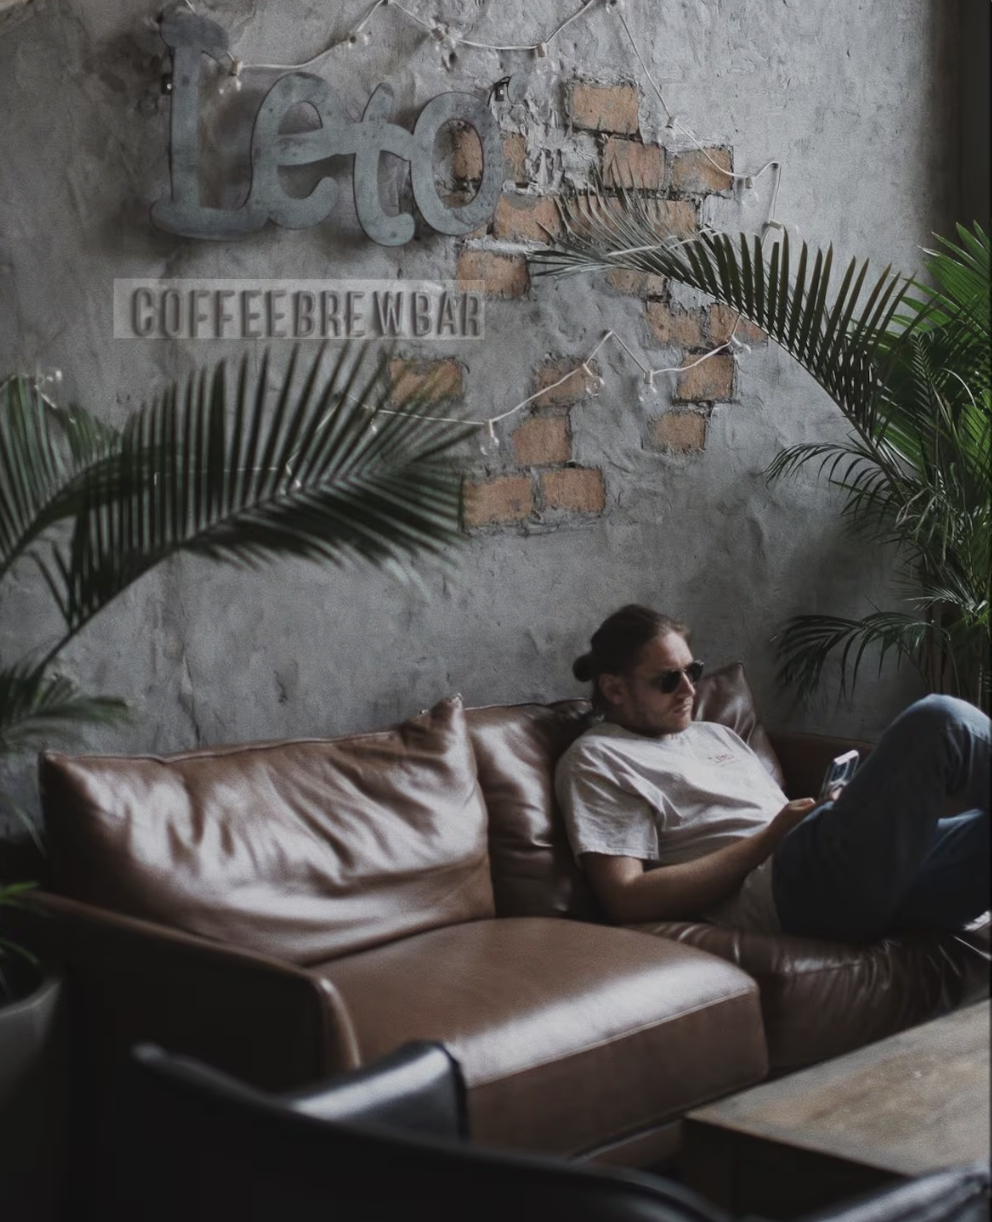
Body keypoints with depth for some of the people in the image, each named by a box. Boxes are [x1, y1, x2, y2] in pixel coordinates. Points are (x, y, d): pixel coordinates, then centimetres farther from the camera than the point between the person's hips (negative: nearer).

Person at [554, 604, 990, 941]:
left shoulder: (715, 734, 30)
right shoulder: (595, 760, 6)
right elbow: (628, 901, -6)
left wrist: (836, 812, 2)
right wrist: (768, 841, -7)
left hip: (862, 874, 8)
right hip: (787, 893, -8)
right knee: (940, 721, -21)